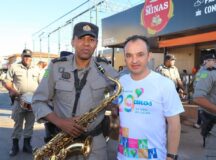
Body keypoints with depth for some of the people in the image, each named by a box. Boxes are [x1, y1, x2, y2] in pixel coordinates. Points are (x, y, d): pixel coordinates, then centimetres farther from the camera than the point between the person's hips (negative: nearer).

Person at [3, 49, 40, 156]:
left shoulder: (36, 69, 11)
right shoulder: (14, 67, 3)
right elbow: (6, 82, 0)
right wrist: (12, 90, -17)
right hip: (19, 100, -2)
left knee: (30, 123, 9)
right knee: (17, 123, 6)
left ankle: (27, 144, 22)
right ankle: (15, 145, 18)